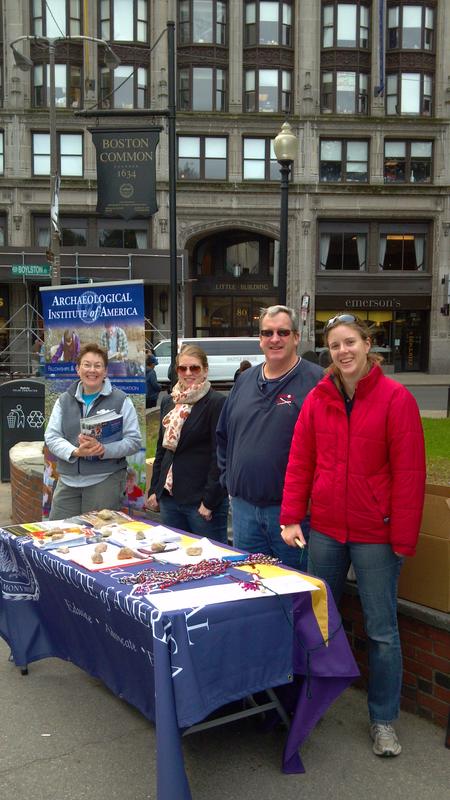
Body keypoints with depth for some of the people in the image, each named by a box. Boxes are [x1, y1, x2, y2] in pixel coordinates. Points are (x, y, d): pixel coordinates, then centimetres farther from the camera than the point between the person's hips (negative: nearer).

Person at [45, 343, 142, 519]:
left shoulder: (120, 401, 0)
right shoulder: (64, 400, 11)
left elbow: (134, 440, -4)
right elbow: (51, 437, 4)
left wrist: (103, 450, -20)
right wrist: (75, 452, -16)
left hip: (105, 480, -3)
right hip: (68, 481, 3)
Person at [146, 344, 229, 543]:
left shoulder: (216, 403, -9)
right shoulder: (168, 402, 12)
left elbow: (219, 455, -12)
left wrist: (209, 500, -15)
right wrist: (154, 489, 13)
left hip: (201, 497, -6)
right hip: (169, 497, 7)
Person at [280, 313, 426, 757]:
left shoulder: (396, 399, -9)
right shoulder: (318, 398, 3)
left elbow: (409, 474, -10)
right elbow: (300, 462, 5)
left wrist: (403, 538, -11)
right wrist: (291, 517, -1)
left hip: (375, 534, -4)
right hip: (325, 529, 4)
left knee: (381, 630, 7)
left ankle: (383, 720, 26)